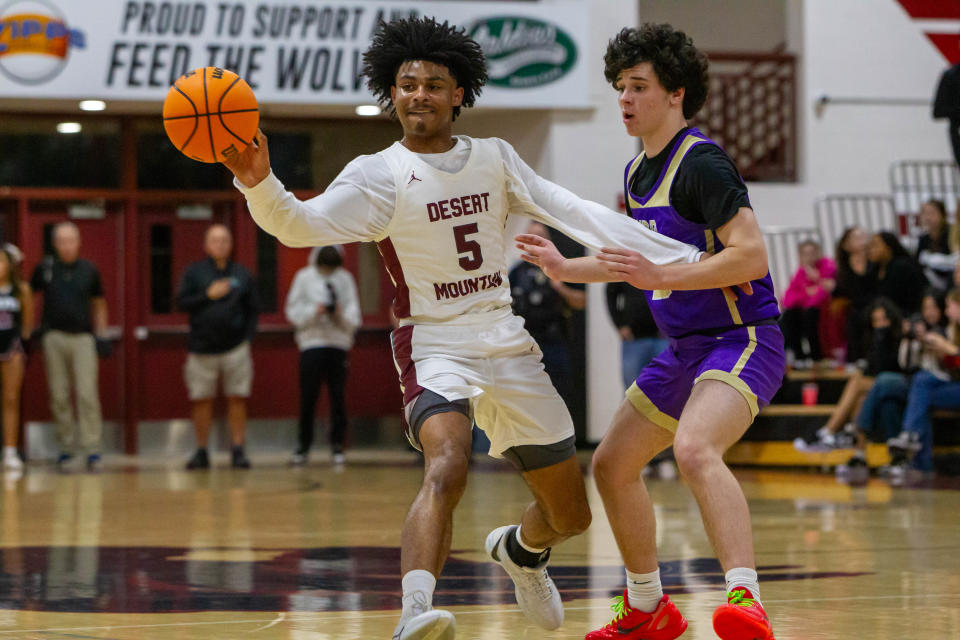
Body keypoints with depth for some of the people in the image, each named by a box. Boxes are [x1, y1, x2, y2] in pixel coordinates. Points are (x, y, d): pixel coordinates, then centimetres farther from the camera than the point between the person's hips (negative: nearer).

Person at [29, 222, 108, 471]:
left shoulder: (89, 270, 5)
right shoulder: (45, 269, 3)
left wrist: (101, 334, 9)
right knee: (59, 395, 3)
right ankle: (66, 444, 13)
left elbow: (99, 303, 16)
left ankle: (92, 448, -8)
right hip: (55, 337, 1)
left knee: (87, 394, -9)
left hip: (83, 338, -1)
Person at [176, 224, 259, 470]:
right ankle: (201, 452, 9)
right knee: (202, 401, 1)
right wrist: (208, 295, -12)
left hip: (235, 347, 1)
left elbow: (252, 309, 12)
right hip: (202, 348, -1)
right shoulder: (194, 272, 6)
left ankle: (238, 451, 0)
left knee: (237, 399, -3)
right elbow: (182, 302, -1)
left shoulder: (242, 274, 10)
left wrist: (248, 337, 1)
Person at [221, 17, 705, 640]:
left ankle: (519, 550, 48)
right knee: (447, 468, -36)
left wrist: (675, 255, -5)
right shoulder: (378, 176, -8)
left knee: (570, 515, 13)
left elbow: (573, 213, 3)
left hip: (509, 348, 5)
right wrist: (261, 185, -46)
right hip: (435, 348, -5)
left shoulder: (493, 159, 5)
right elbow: (304, 225, -24)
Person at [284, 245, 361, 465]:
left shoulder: (345, 279, 8)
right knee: (308, 397, -2)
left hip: (338, 343, 1)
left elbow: (354, 318, 5)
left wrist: (341, 315, -16)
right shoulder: (304, 278, 4)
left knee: (338, 397, -2)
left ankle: (337, 445, 4)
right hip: (311, 343, -1)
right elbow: (293, 312, 3)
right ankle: (303, 445, 8)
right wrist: (315, 312, -13)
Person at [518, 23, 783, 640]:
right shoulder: (638, 172, 13)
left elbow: (751, 256, -25)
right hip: (686, 349, 10)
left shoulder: (702, 162, -16)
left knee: (694, 448, -35)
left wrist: (661, 276, -28)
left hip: (743, 341, -10)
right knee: (613, 465, 15)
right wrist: (565, 267, 24)